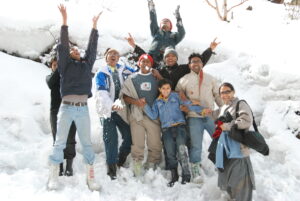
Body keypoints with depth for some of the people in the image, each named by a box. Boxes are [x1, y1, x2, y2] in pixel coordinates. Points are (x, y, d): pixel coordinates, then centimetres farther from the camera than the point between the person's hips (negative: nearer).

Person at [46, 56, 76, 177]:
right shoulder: (50, 77, 13)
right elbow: (51, 82, -11)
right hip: (56, 111, 1)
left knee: (70, 140, -1)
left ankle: (69, 167, 5)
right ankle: (59, 167, 5)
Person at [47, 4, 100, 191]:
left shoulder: (86, 64, 17)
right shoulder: (65, 64, 8)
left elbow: (92, 48, 15)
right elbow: (63, 46, -1)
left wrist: (94, 26, 15)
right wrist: (65, 20, -5)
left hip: (83, 108, 3)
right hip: (67, 107, -2)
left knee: (87, 143, 3)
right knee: (60, 142, 0)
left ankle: (91, 177, 7)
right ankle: (54, 177, 7)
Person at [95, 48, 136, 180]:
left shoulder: (124, 70, 8)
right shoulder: (101, 73, -4)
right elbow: (101, 92, -19)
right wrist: (111, 105, -36)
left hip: (122, 109, 3)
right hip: (107, 110, -3)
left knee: (129, 136, 0)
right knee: (111, 139, -4)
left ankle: (120, 162, 24)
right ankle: (111, 168, 6)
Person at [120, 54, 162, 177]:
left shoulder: (156, 78, 15)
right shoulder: (132, 78, 13)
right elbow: (124, 95, 6)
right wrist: (136, 102, -9)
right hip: (136, 115, -1)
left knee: (155, 144, -1)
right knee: (137, 144, -4)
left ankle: (151, 167, 12)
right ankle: (137, 173, 3)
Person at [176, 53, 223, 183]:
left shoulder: (210, 79, 11)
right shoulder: (184, 80, 5)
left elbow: (218, 96, 13)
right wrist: (183, 106, 1)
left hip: (211, 115, 2)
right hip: (194, 117, -2)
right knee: (195, 145, 1)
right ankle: (195, 173, 12)